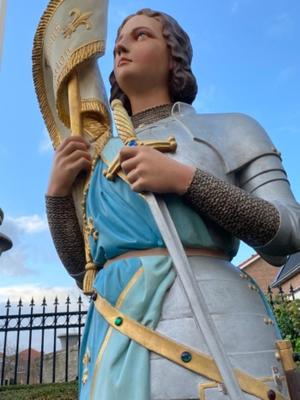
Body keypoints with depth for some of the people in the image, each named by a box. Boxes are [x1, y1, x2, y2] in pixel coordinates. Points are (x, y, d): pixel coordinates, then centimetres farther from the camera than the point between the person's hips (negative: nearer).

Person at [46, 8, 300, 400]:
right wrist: (58, 191, 2)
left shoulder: (230, 129, 6)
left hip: (207, 318, -3)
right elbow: (84, 271, 16)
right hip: (118, 331, 4)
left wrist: (184, 179, -14)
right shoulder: (103, 155, 15)